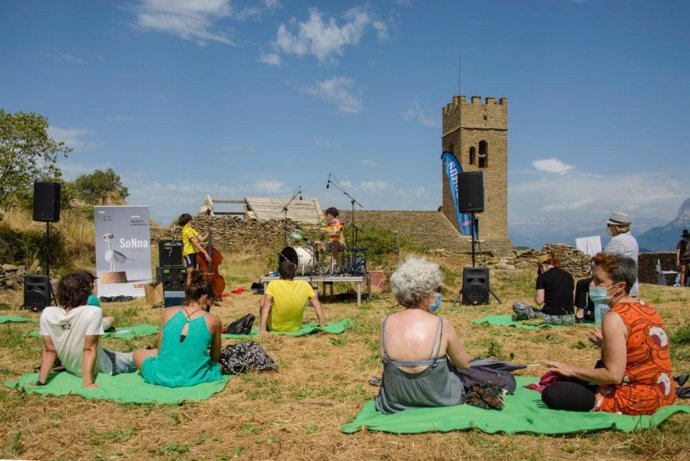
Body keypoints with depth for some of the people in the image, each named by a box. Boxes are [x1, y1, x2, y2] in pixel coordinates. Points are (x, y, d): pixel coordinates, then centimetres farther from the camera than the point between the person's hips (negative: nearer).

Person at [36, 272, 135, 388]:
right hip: (99, 369, -5)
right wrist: (88, 383, -24)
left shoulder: (46, 314, -17)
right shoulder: (93, 312, -29)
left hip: (71, 368, 5)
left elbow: (49, 350, -12)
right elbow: (89, 349, -28)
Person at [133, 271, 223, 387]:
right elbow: (215, 357, 8)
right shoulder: (213, 320, -3)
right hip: (196, 378, 1)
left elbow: (161, 349, 10)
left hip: (163, 377, -1)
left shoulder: (168, 313, 1)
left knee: (138, 353, 27)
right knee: (217, 364, 34)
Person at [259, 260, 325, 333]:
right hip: (295, 328, 3)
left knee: (263, 300, 19)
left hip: (275, 328, -2)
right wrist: (322, 326, -4)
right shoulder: (304, 285, -10)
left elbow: (266, 306, -23)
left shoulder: (273, 284, -16)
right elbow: (317, 305, -9)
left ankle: (264, 327, 30)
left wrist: (263, 329, -24)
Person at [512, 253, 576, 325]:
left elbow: (539, 301, -6)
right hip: (569, 319, 4)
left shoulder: (543, 276, -1)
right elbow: (569, 298, 16)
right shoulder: (569, 275, 14)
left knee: (517, 306, 9)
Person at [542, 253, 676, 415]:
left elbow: (614, 376, -23)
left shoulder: (615, 318, -21)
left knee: (552, 394, -12)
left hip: (636, 401, -9)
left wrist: (572, 370, -13)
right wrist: (606, 344, 14)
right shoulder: (645, 307, 4)